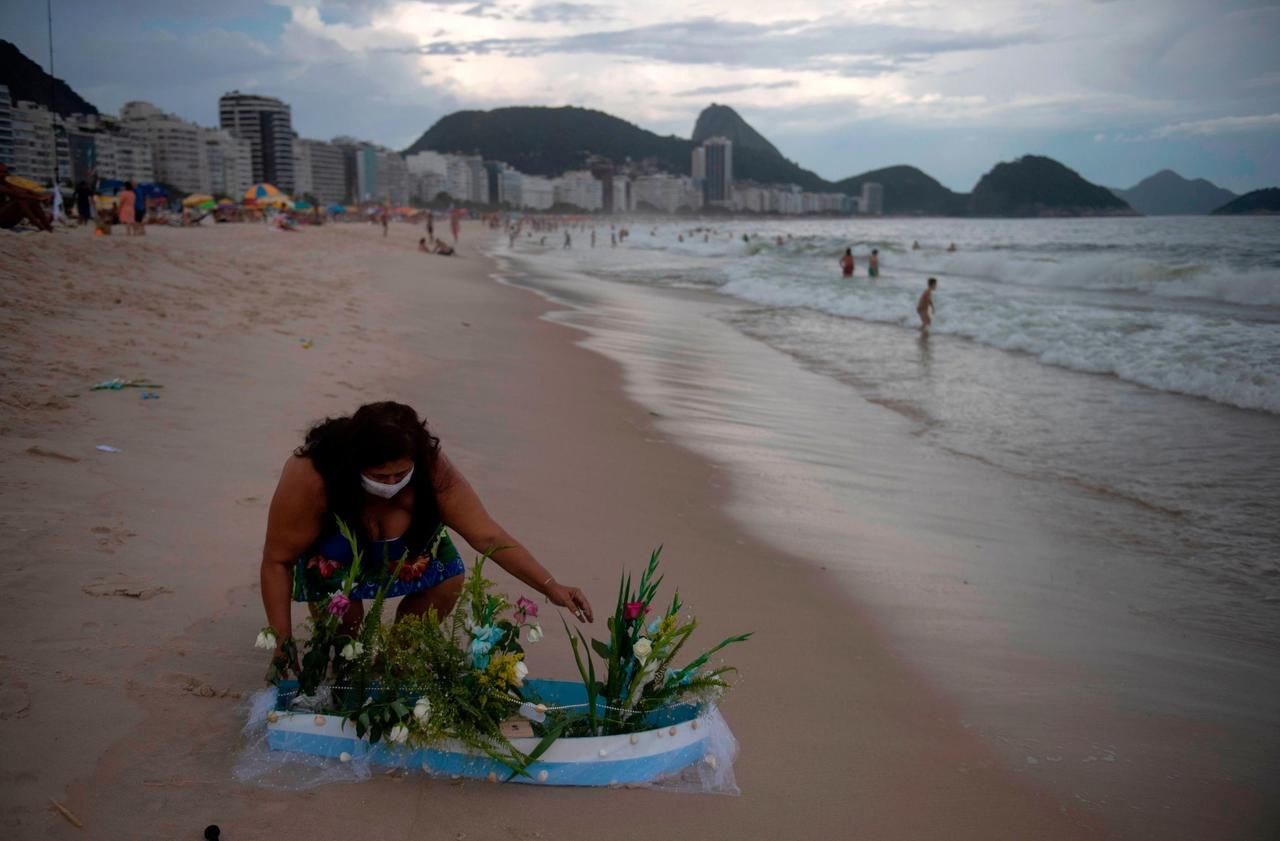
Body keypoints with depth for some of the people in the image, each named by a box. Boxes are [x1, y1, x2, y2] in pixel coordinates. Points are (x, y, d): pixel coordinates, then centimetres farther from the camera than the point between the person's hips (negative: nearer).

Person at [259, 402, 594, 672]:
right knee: (341, 604, -27)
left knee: (449, 580, -17)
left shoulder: (431, 467, -34)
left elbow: (487, 535, -31)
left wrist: (550, 586, -37)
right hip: (334, 553, -2)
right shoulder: (311, 477, -40)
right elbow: (277, 561, -29)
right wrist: (283, 642, -31)